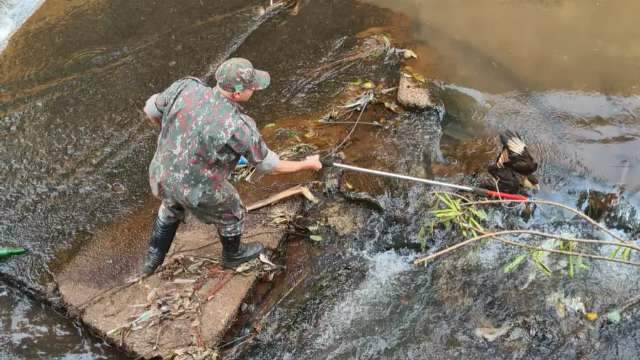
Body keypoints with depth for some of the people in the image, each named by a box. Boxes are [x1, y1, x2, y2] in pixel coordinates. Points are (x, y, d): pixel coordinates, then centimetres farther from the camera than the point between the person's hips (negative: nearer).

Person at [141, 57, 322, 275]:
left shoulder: (186, 88, -20)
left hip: (163, 175, 5)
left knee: (171, 208, 38)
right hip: (199, 191, -5)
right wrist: (307, 164, 1)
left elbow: (151, 111, -3)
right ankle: (232, 255, 56)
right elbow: (269, 165, -15)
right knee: (231, 214, 28)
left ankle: (153, 260, 53)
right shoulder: (240, 127, -31)